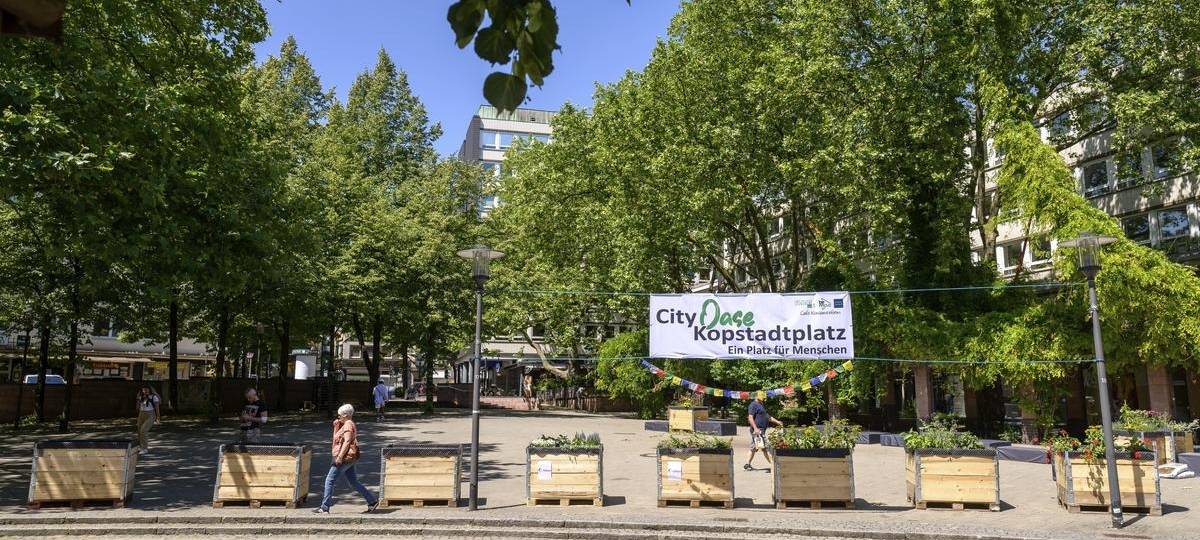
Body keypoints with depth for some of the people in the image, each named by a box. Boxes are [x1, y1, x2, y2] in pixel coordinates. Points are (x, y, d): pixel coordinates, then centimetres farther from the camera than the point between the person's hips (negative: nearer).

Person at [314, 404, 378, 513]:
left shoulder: (348, 425, -13)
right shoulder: (347, 424, 18)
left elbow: (347, 442, -22)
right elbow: (340, 439, 25)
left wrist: (339, 457, -24)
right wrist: (337, 425, 12)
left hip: (346, 458, -10)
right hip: (348, 458, 10)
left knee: (329, 480, -3)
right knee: (353, 482, 11)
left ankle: (324, 507, 1)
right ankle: (372, 501, 9)